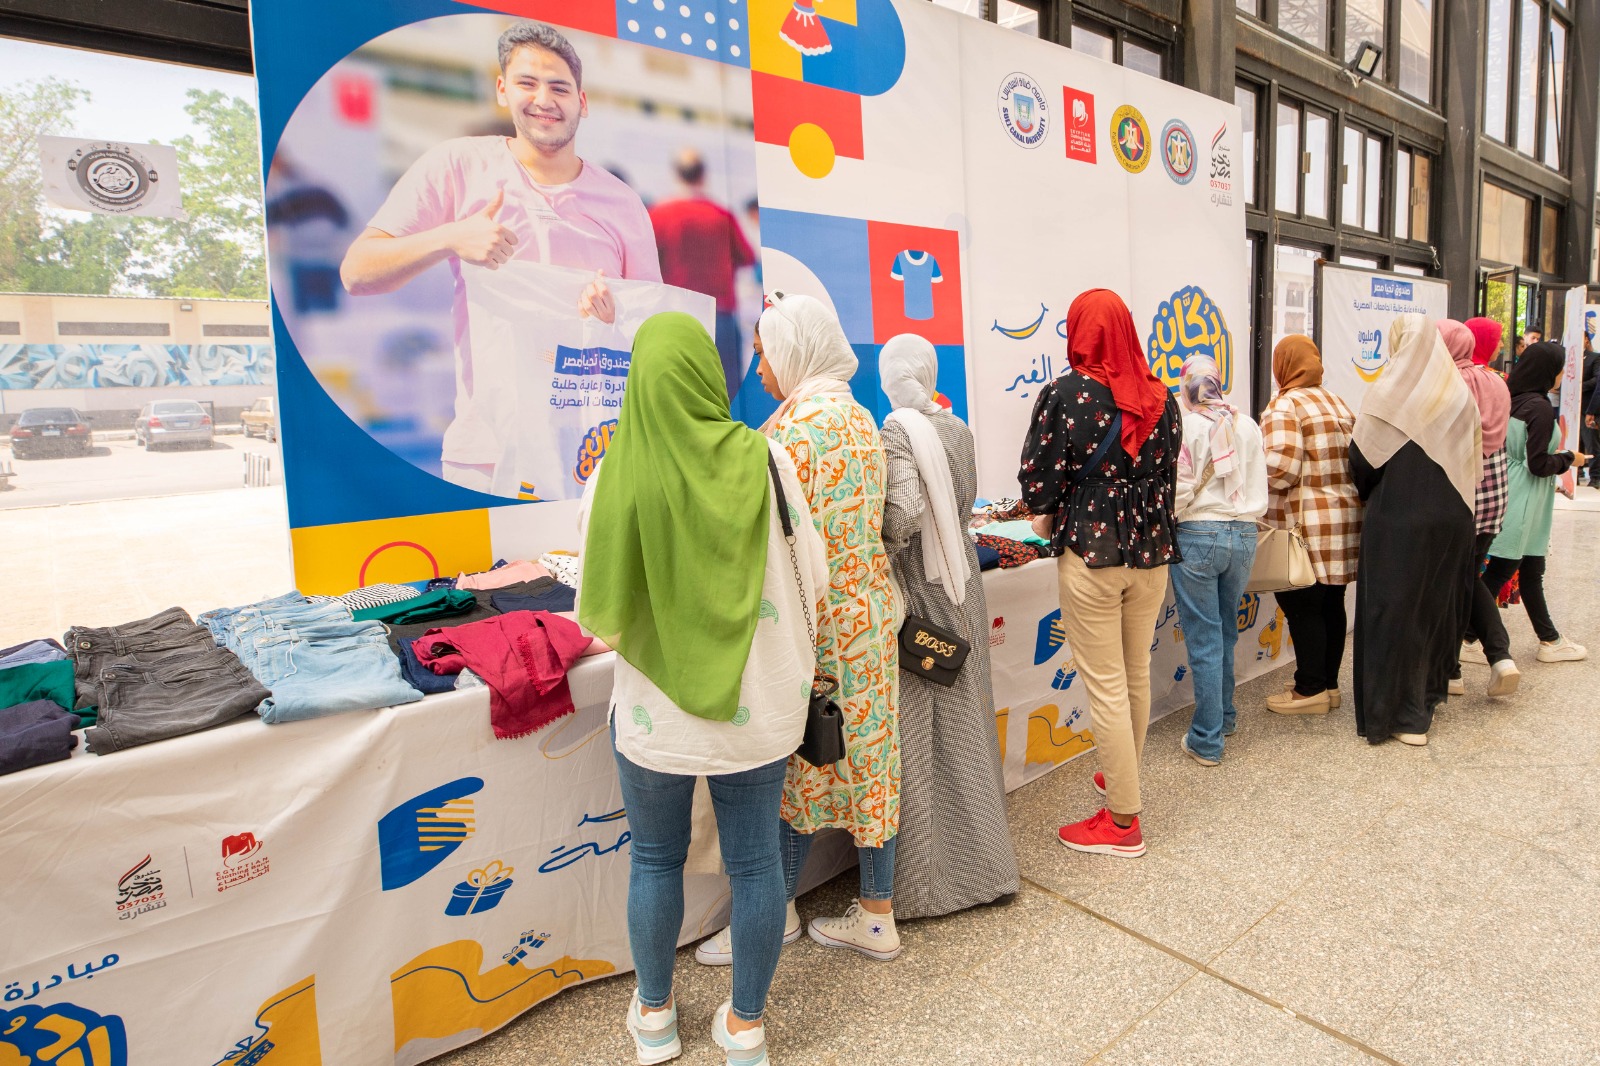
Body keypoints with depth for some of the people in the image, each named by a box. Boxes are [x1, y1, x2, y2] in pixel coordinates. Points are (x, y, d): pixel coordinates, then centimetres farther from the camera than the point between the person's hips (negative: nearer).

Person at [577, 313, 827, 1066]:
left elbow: (598, 617, -10)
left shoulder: (615, 477, -14)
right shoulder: (763, 461, -11)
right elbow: (812, 580, -5)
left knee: (655, 861, 20)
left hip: (655, 713, 0)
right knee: (755, 862, 16)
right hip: (757, 708, 1)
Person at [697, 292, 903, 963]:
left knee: (800, 765, 7)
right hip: (870, 612, 9)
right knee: (866, 757, 14)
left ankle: (777, 912, 27)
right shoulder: (860, 417, 11)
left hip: (819, 623, -8)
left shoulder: (796, 424, -17)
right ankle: (878, 917, 28)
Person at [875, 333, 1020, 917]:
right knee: (962, 725, 16)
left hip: (915, 591, -7)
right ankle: (979, 858, 29)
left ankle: (924, 880, 15)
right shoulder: (958, 430, 7)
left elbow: (904, 513, -25)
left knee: (916, 731, 3)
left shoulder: (896, 432, -13)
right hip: (960, 584, 7)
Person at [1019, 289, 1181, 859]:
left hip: (1090, 554, -6)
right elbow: (1168, 473, 10)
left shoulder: (1066, 393, -11)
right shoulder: (1161, 396, 4)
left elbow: (1037, 477, -12)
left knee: (1106, 686, 2)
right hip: (1151, 550, 6)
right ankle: (1122, 778, 40)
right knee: (1137, 674, 19)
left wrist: (1046, 516, 9)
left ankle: (1123, 821, 12)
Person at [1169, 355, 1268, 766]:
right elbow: (1259, 490, 9)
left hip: (1198, 535, -5)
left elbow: (1179, 490, -11)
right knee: (1226, 629, 20)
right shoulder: (1247, 425, 7)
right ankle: (1224, 715, 35)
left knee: (1204, 637, 0)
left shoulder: (1184, 425, -8)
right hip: (1244, 535, 5)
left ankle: (1207, 740, 6)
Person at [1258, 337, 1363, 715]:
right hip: (1346, 515, 8)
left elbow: (1280, 468, -20)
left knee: (1302, 607, -1)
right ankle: (1329, 683, 23)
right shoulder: (1338, 403, 15)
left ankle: (1310, 690, 6)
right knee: (1331, 604, 14)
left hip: (1307, 525, -8)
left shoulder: (1285, 406, -11)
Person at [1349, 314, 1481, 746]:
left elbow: (1363, 460, -9)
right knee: (1440, 601, 19)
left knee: (1394, 608, 3)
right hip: (1453, 518, 5)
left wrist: (1370, 491, 10)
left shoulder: (1388, 394, -12)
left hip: (1398, 520, -5)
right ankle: (1431, 689, 35)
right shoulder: (1461, 394, 2)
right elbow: (1474, 461, 8)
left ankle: (1403, 713, 8)